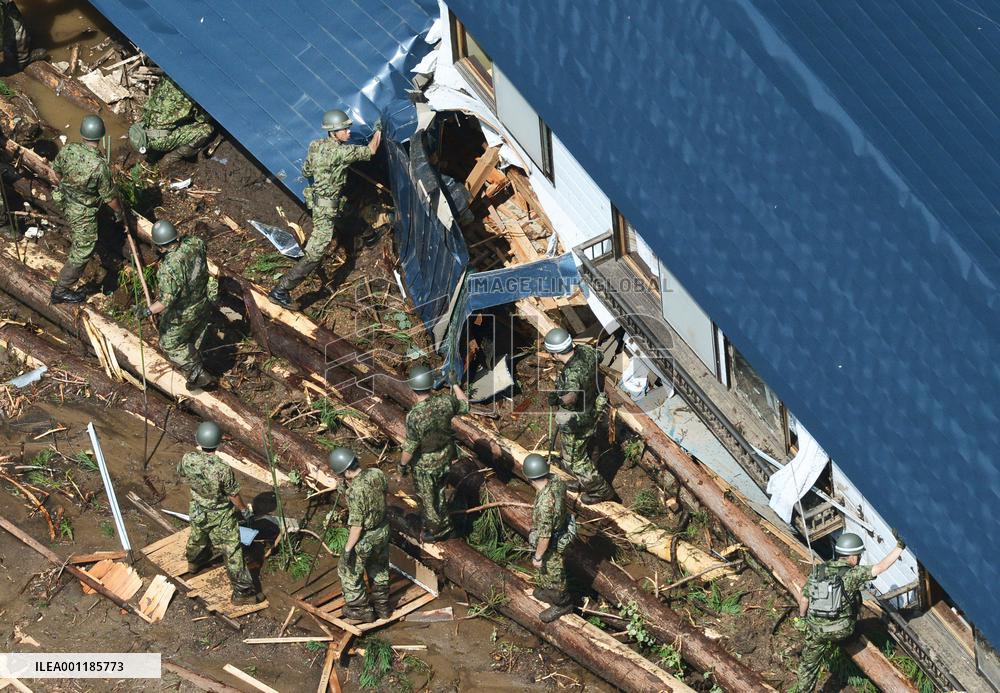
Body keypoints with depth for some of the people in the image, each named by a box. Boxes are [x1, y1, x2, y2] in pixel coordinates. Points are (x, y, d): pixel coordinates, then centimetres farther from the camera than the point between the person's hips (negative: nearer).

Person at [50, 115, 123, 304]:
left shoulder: (68, 150, -19)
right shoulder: (99, 165, -35)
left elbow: (57, 169, 3)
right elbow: (109, 196, -22)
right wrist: (119, 212, -1)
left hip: (66, 201, 6)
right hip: (83, 213, -6)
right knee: (82, 252, 9)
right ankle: (60, 291, 17)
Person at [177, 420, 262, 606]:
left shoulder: (187, 460, -23)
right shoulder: (223, 470, -36)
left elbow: (180, 473, 2)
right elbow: (233, 495, -20)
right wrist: (245, 510, 1)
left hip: (198, 512, 5)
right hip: (220, 517, -5)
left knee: (198, 537, 35)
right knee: (233, 553, 8)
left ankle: (194, 562, 65)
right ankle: (242, 592, 16)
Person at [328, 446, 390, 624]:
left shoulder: (355, 492, -33)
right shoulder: (377, 474, -12)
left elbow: (357, 526, -28)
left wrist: (348, 549, -18)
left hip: (364, 539, -7)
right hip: (383, 531, 7)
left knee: (349, 573, 15)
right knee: (379, 569, 27)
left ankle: (360, 612, 27)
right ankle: (382, 607, 43)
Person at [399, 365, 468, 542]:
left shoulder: (414, 415, -34)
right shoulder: (445, 402, -21)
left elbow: (410, 447, -24)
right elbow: (465, 405, 1)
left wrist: (402, 464, -6)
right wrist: (455, 385, 14)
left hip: (425, 463, -5)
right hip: (445, 458, 5)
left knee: (427, 498, 20)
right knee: (439, 492, 29)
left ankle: (434, 531, 39)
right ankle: (445, 526, 46)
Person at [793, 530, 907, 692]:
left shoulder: (818, 571, -4)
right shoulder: (852, 574, -17)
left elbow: (804, 599, 1)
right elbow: (881, 567, -21)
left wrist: (802, 616, 20)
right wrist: (899, 547, -14)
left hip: (816, 628, 2)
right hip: (841, 630, -2)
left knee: (809, 665, 16)